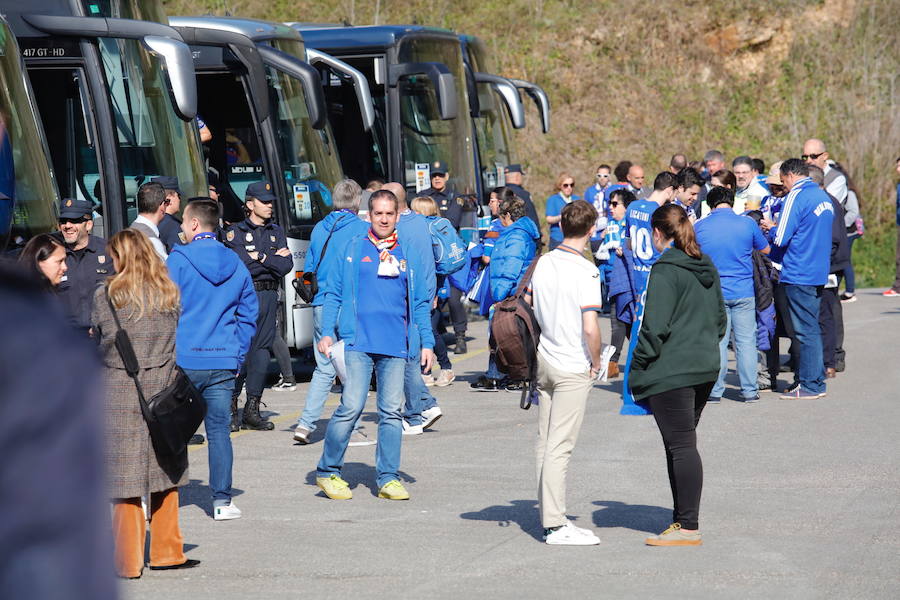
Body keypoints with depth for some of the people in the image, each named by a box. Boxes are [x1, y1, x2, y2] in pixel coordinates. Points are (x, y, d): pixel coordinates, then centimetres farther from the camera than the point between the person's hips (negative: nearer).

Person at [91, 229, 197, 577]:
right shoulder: (169, 293, 4)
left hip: (120, 392, -3)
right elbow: (180, 338, 6)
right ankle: (166, 552, 19)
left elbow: (100, 342, 2)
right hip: (163, 389, 3)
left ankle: (129, 561, 2)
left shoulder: (106, 296, -5)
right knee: (164, 472, 14)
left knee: (126, 475, 0)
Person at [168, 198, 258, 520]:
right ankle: (222, 500, 6)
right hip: (223, 362, 4)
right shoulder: (236, 264, 10)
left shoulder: (178, 260, -6)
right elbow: (249, 314, 13)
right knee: (219, 430, 7)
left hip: (182, 360, -4)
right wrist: (238, 355, 16)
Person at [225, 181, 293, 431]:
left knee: (262, 350, 3)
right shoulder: (235, 232, 3)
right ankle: (230, 407, -6)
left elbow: (286, 266, 4)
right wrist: (272, 260, -5)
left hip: (268, 296, 4)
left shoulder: (276, 232, 17)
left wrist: (259, 258, -5)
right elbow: (239, 265, -12)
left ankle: (252, 408, 7)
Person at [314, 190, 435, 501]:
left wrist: (427, 343, 8)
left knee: (392, 411, 3)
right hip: (358, 342, -3)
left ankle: (388, 478, 10)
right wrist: (327, 332, -5)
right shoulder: (353, 249, 6)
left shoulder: (409, 255, 13)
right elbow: (334, 293, 6)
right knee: (351, 406, -9)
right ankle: (327, 472, 4)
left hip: (396, 344, 3)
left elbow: (421, 302, 15)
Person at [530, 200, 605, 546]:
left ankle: (549, 515, 22)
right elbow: (590, 328, -22)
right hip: (573, 368, -7)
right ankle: (556, 526, -4)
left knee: (545, 443, 14)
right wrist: (595, 363, -6)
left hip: (544, 360, 7)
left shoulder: (543, 264, 3)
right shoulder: (585, 271, -17)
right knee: (559, 447, -5)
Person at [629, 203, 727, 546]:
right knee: (681, 444, 15)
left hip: (670, 373, -8)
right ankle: (683, 518, 19)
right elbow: (721, 318, 19)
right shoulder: (707, 268, 12)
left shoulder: (665, 270, -13)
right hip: (706, 368, 8)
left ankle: (688, 527, -6)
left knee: (680, 446, -6)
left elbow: (655, 327, -16)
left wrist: (638, 369, -9)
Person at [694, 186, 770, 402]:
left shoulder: (699, 227, -3)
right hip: (744, 292, 0)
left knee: (717, 342, 6)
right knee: (746, 341, 6)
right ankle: (750, 390, 8)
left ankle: (715, 390, 7)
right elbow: (765, 250, 11)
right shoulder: (747, 223, -4)